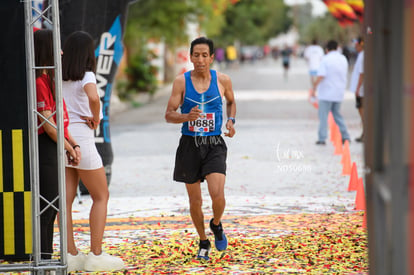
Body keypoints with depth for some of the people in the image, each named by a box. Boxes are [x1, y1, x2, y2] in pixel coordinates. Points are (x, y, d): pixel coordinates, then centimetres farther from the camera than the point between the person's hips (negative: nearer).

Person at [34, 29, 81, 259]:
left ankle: (47, 257, 19)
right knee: (46, 206, -7)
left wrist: (73, 145, 6)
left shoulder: (49, 79, 16)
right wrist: (69, 148, -8)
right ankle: (42, 258, -5)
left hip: (54, 148, 10)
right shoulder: (39, 82, -15)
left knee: (53, 205, 13)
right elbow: (47, 123, -17)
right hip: (45, 147, -10)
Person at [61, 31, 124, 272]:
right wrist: (96, 120, -11)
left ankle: (71, 254, 5)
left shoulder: (58, 77, 9)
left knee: (66, 198, 6)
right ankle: (96, 255, 1)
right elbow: (93, 97, -29)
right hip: (81, 137, -6)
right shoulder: (86, 76, -9)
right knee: (101, 196, 5)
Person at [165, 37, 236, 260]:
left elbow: (231, 101, 21)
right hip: (189, 144, 0)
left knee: (218, 195, -18)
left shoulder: (222, 80, 0)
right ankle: (203, 242, 30)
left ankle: (216, 225, 15)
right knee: (195, 201, 8)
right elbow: (169, 115, -3)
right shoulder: (181, 81, -4)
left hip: (214, 145, 0)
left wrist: (231, 121, 3)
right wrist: (187, 117, -23)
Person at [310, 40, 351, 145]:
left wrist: (314, 88, -11)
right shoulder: (343, 59, 8)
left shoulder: (326, 59, -12)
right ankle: (345, 137, 12)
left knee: (323, 114, -1)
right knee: (337, 114, 16)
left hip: (326, 92, -6)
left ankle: (322, 138, -4)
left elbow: (321, 76, -18)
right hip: (339, 93, 6)